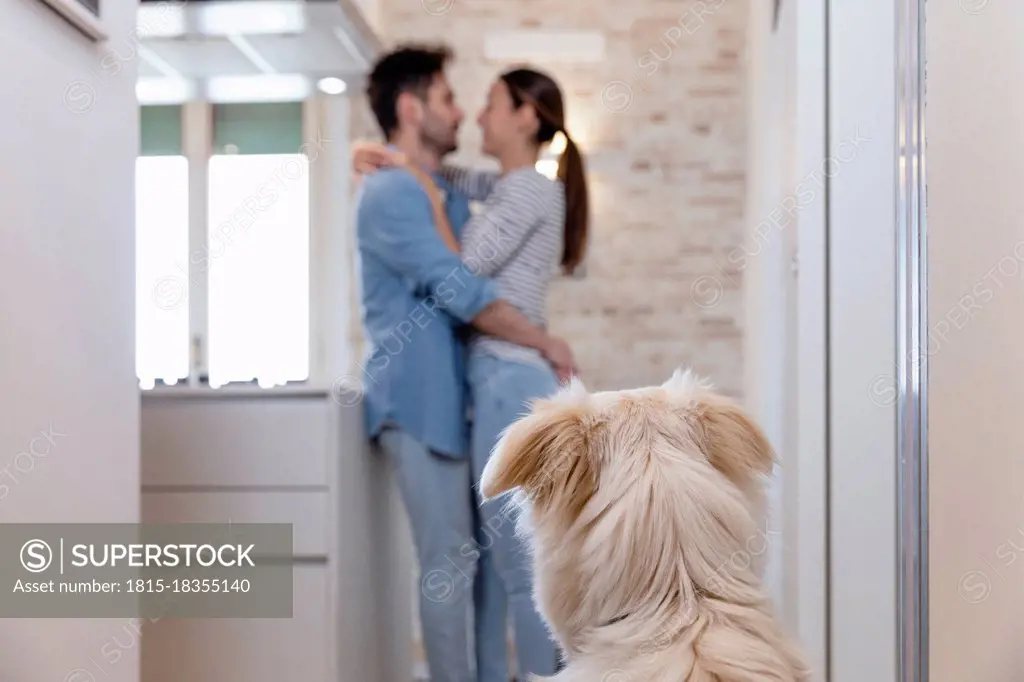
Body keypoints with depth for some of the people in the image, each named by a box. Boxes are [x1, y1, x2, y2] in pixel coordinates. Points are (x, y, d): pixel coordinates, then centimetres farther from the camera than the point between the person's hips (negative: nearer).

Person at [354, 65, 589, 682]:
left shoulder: (531, 189, -10)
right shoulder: (511, 188, 17)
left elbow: (462, 272, -15)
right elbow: (454, 176, 30)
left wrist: (426, 191, -6)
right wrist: (395, 160, 10)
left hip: (512, 384, -9)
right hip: (498, 384, 9)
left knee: (521, 559, -5)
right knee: (492, 553, 12)